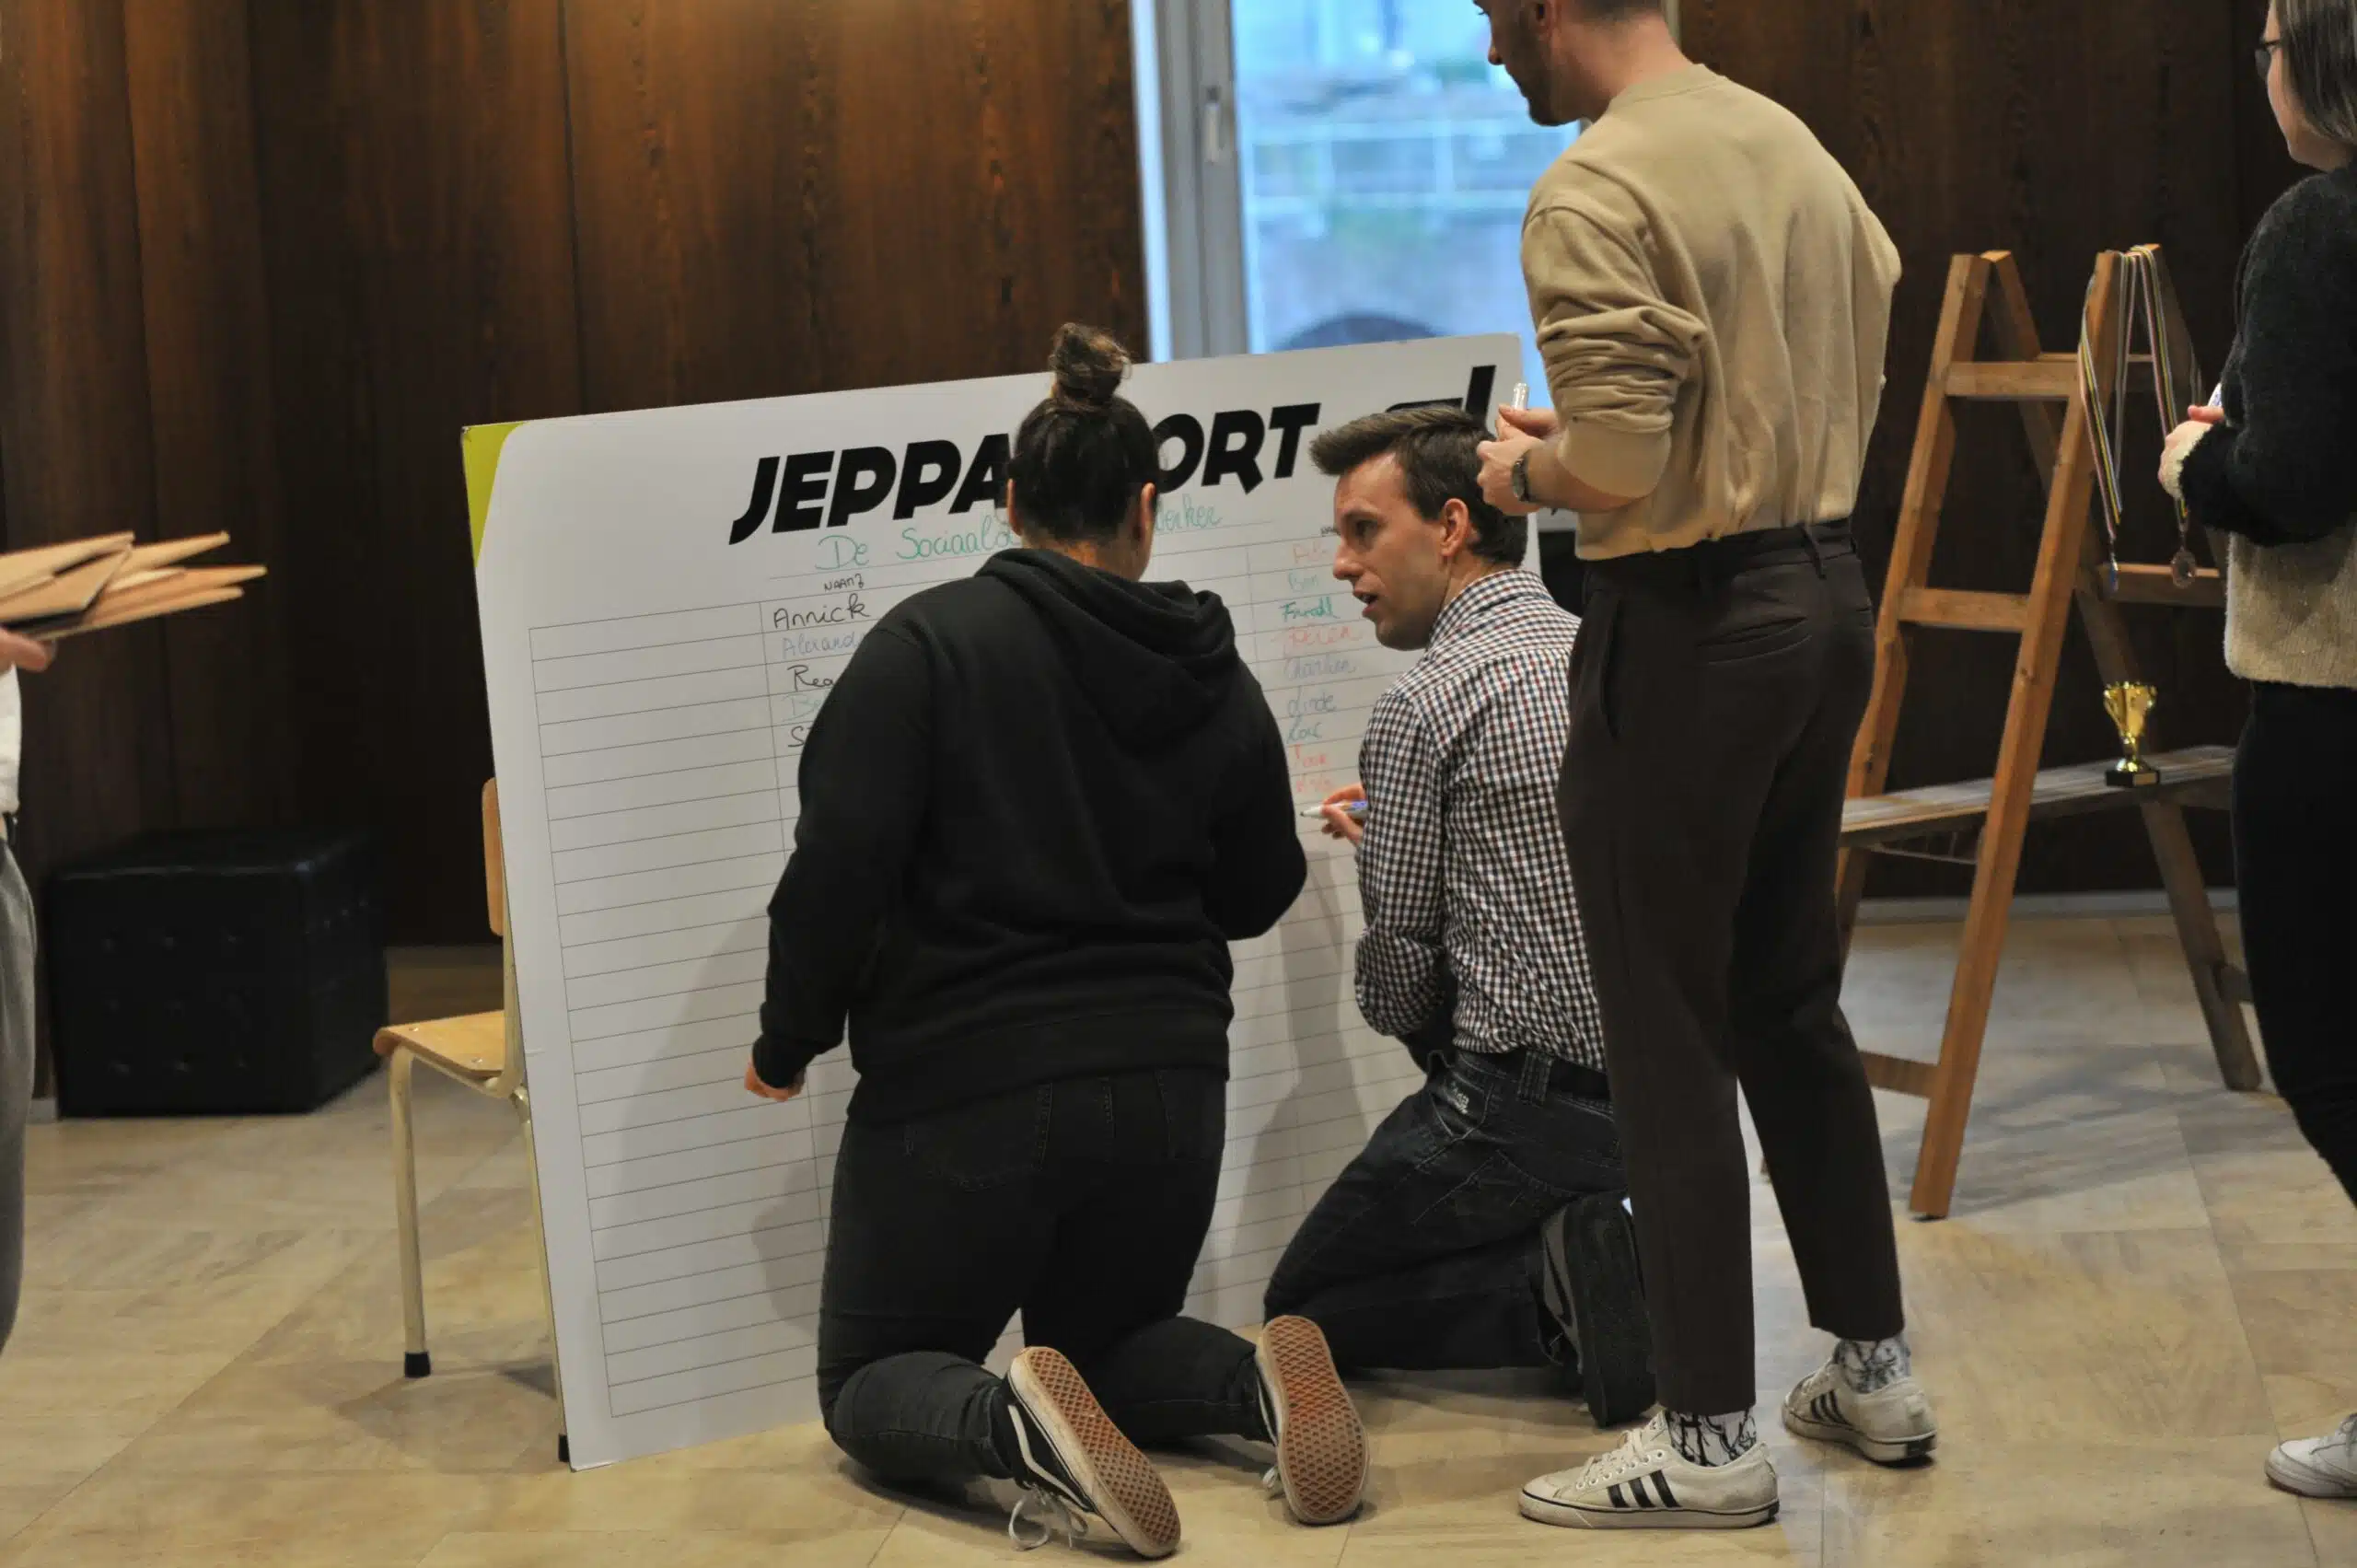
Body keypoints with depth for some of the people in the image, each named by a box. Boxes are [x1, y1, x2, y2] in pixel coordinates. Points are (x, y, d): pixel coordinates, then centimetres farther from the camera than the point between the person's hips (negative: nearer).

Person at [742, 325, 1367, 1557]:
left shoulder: (929, 642, -8)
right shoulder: (1211, 675, 4)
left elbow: (840, 863, -15)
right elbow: (1256, 895, 16)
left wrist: (788, 1041, -1)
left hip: (966, 1087, -4)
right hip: (1165, 1086, 4)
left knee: (870, 1382, 14)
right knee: (1106, 1342, 27)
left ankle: (1014, 1427, -22)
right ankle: (1260, 1380, -9)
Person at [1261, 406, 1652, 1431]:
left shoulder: (1424, 704, -14)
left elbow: (1394, 991, -8)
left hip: (1527, 1105, -7)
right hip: (1656, 1094, 7)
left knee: (1303, 1307, 13)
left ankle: (1550, 1290, -10)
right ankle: (1633, 1267, 6)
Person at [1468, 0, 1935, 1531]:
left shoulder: (1594, 197, -17)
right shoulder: (1795, 147, 8)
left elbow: (1619, 475, -23)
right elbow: (1859, 385, 13)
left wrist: (1525, 470, -1)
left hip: (1690, 630, -8)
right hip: (1828, 595, 8)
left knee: (1669, 1043, 1)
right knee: (1792, 1003, 19)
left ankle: (1712, 1436, 7)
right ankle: (1876, 1364, 28)